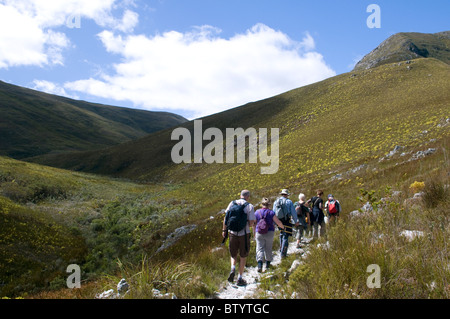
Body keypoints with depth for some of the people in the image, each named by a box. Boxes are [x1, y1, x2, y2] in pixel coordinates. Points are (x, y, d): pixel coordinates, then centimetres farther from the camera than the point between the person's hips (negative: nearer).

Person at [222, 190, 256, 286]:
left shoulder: (232, 203, 3)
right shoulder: (250, 206, -6)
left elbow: (225, 218, 2)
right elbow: (251, 223, -11)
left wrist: (224, 230, 11)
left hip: (232, 232, 2)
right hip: (244, 234, -2)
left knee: (234, 255, 20)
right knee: (243, 256, 13)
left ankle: (233, 269, -7)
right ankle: (240, 278, 14)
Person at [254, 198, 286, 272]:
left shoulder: (257, 212, 0)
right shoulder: (271, 212, -7)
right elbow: (278, 222, -3)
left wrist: (254, 233, 19)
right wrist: (283, 227, 17)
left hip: (259, 233, 1)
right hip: (269, 233, -1)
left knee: (260, 249, 1)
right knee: (268, 249, 14)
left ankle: (260, 265, -17)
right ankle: (267, 265, 26)